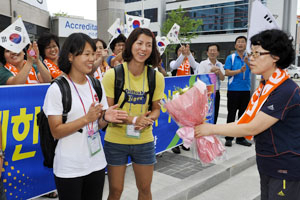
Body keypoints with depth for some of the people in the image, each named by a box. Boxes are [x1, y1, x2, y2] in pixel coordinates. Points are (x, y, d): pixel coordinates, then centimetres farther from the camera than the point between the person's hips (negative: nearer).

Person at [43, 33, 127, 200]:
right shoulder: (57, 89, -12)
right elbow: (56, 132, -14)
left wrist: (106, 118, -11)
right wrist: (87, 119, -24)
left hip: (97, 162, 5)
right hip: (69, 168, -5)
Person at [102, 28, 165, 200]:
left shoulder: (156, 77, -4)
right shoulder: (113, 74, -12)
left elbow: (156, 109, 6)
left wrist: (148, 120, -16)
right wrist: (132, 119, -23)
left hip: (144, 141, 3)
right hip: (116, 141, -2)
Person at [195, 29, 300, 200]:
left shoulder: (286, 91, -23)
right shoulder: (265, 86, 6)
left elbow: (252, 128, -22)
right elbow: (248, 122, 7)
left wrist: (213, 129, -15)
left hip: (286, 171, -8)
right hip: (267, 166, 8)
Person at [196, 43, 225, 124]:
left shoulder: (220, 65, 9)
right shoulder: (203, 64, -4)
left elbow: (222, 78, -1)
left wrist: (219, 71, -19)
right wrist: (211, 71, -21)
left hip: (216, 92, 5)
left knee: (215, 115, 10)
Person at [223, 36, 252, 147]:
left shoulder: (249, 57, 8)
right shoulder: (231, 57, 1)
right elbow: (227, 72, -8)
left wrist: (248, 63, -25)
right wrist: (240, 71, -21)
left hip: (246, 90, 3)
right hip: (233, 89, -3)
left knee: (243, 114, 9)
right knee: (231, 114, 1)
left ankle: (240, 138, 20)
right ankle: (229, 138, 9)